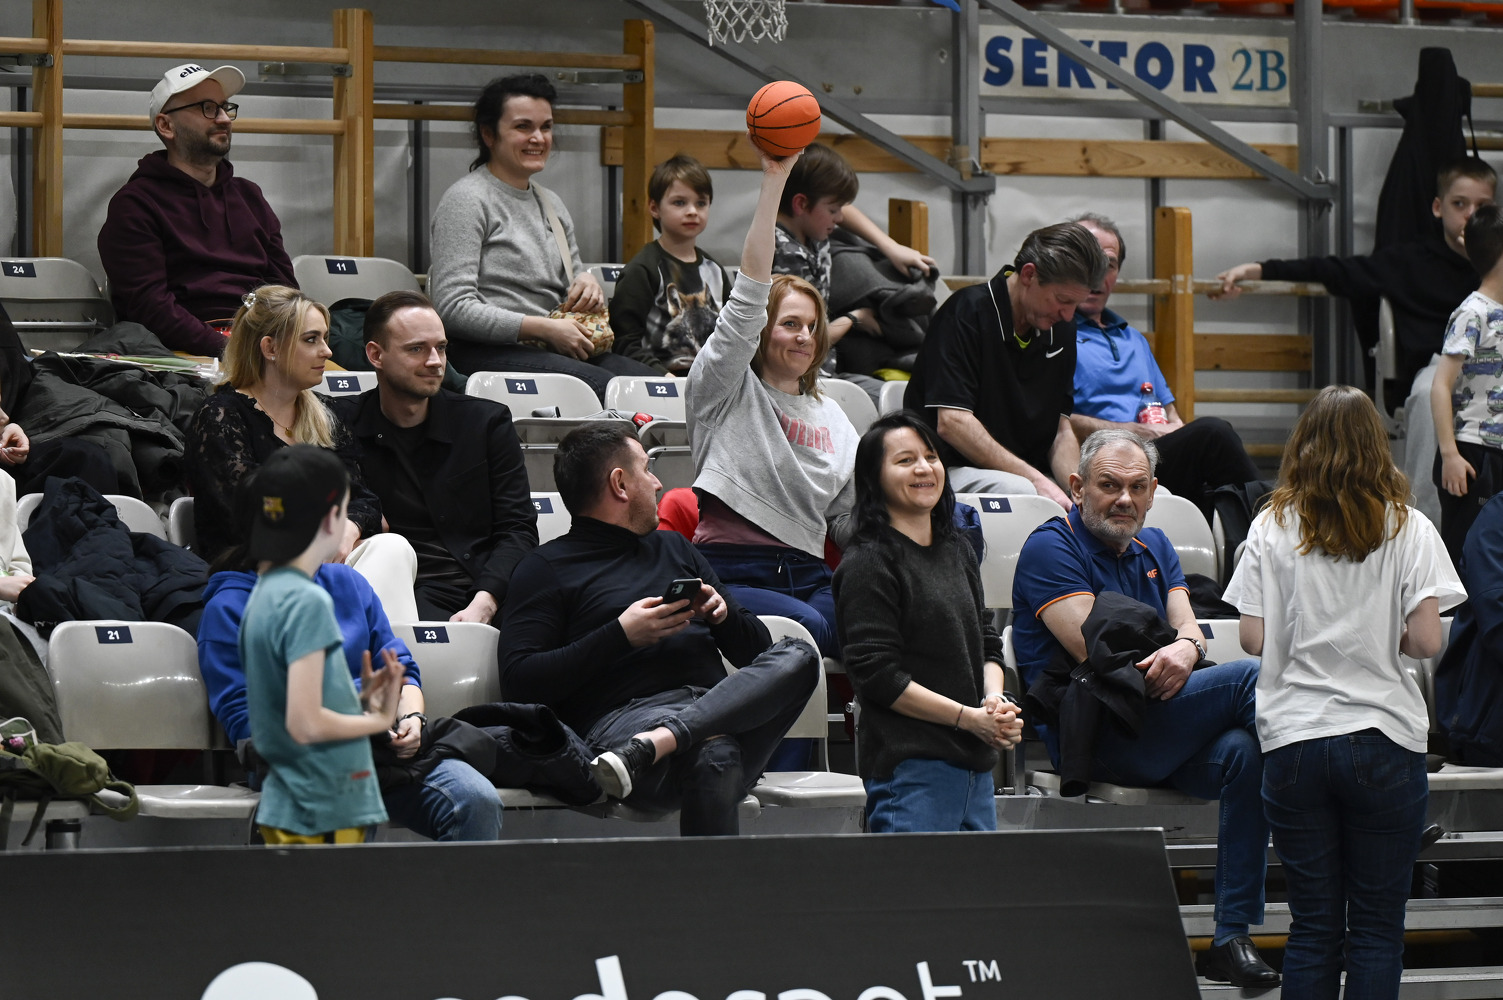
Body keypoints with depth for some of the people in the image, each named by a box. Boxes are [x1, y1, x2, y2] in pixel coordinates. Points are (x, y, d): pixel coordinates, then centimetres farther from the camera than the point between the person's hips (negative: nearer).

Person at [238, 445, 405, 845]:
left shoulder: (264, 593, 11)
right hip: (324, 815, -9)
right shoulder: (307, 602, -16)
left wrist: (360, 700, 10)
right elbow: (305, 724, -21)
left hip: (286, 806, 9)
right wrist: (379, 720, -8)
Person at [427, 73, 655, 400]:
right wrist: (546, 329, -15)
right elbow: (454, 309, -13)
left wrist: (587, 282, 4)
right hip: (487, 353, -8)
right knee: (606, 386, -31)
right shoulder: (467, 200, -4)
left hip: (551, 351, 8)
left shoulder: (551, 204, 22)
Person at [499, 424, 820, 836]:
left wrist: (722, 613, 6)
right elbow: (519, 680, -2)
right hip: (624, 713, -7)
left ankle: (647, 747, -42)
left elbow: (757, 649, 30)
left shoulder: (674, 548, 32)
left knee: (797, 656, -29)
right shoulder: (546, 568, 13)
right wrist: (621, 635, -7)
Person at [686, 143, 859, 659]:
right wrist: (773, 181, -12)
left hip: (808, 575, 4)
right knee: (808, 627, -35)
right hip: (732, 573, -4)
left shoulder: (831, 417, 24)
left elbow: (847, 519, 23)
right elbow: (748, 298, -6)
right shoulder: (726, 389, 7)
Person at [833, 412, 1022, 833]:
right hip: (911, 769, -8)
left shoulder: (957, 551, 17)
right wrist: (969, 718, -14)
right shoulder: (868, 563, -8)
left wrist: (996, 700, -2)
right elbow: (876, 675, -13)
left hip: (975, 764, 8)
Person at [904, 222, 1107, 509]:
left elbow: (1061, 430, 12)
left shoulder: (1061, 329, 11)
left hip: (1026, 472, 7)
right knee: (1023, 492, -38)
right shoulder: (967, 312, -12)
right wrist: (1036, 480, -23)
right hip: (956, 469, -7)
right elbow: (952, 423, -20)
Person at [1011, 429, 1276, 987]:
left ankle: (1232, 939, -22)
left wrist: (1186, 648, -19)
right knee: (1256, 677, -20)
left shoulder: (1154, 548, 21)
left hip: (1153, 739, 7)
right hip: (1090, 739, -7)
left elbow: (1187, 630, 5)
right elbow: (1096, 652, -13)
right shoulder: (1052, 549, -2)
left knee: (1242, 752, -25)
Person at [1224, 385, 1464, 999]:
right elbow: (1425, 641, -9)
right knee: (1378, 929, 3)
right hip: (1383, 741, -2)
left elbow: (1254, 639, -2)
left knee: (1312, 929, 7)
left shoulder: (1272, 528, 1)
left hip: (1292, 742, 2)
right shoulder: (1407, 528, -3)